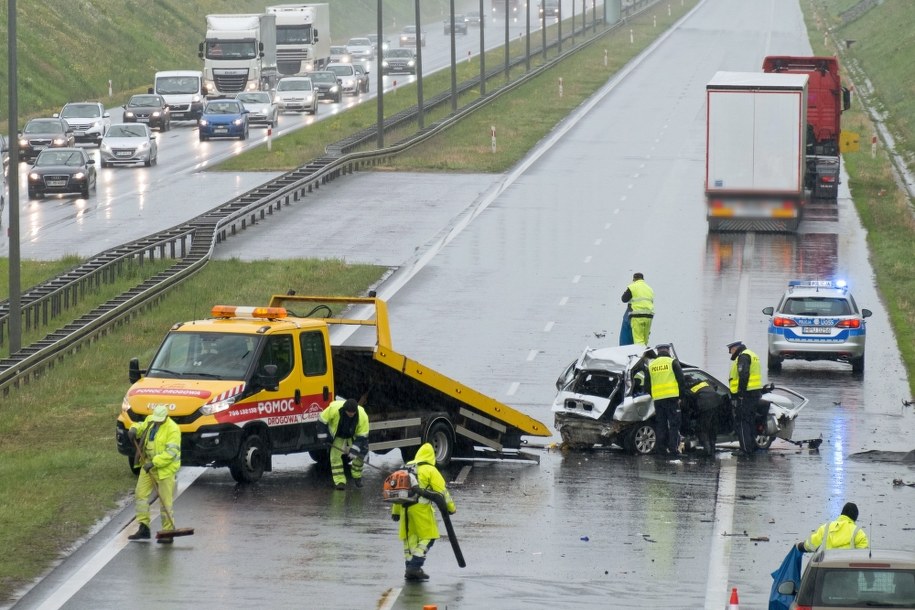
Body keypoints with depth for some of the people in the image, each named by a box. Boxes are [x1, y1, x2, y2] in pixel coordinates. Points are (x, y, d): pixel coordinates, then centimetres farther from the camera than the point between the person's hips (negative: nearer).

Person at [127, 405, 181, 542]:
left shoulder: (173, 429, -18)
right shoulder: (150, 420, 4)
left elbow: (171, 453, -22)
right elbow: (141, 426, 25)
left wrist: (154, 462, -28)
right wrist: (134, 429, 0)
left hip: (165, 468, -7)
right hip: (148, 465, 7)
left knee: (166, 500, -4)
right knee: (141, 494, 3)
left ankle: (168, 532, 3)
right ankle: (143, 528, 9)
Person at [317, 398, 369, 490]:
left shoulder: (363, 416, -34)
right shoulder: (334, 409, -37)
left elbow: (362, 436, -25)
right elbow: (322, 419, -20)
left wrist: (355, 449, -31)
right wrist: (324, 435, -17)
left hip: (353, 436, 0)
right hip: (337, 436, 0)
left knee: (359, 455, -9)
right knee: (335, 456, -12)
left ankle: (357, 477, 15)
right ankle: (340, 481, -5)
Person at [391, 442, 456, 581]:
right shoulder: (430, 470, -2)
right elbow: (441, 490, -5)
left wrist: (395, 511, 25)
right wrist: (450, 507, 3)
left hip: (405, 507, 6)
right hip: (421, 507, -6)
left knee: (410, 538, 13)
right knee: (427, 537, 0)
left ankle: (410, 569, 13)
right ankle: (415, 566, -12)